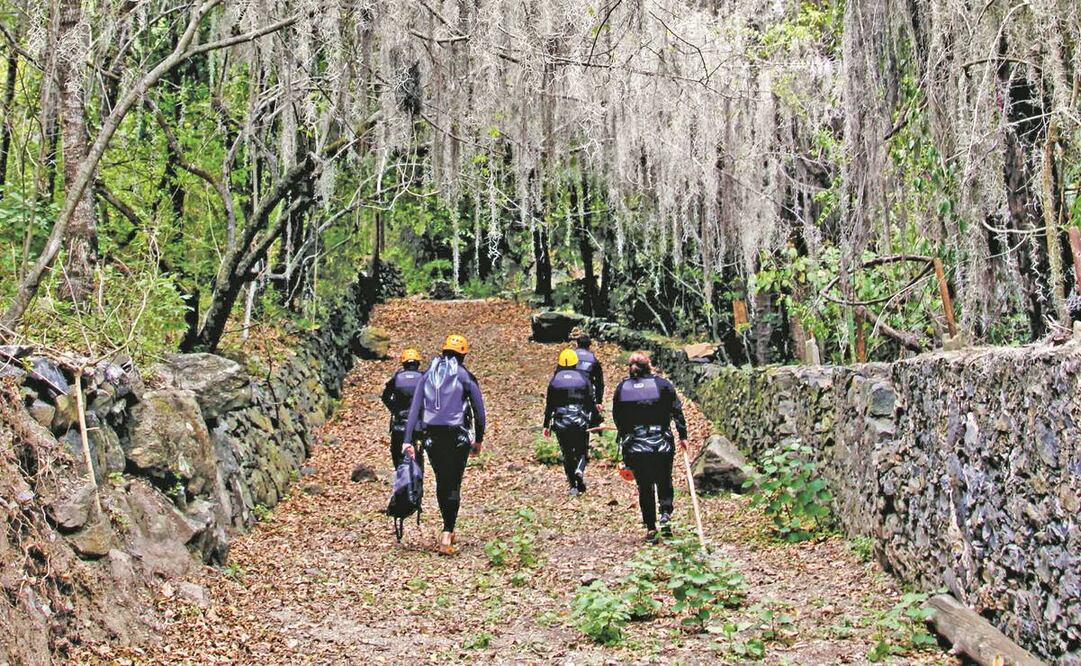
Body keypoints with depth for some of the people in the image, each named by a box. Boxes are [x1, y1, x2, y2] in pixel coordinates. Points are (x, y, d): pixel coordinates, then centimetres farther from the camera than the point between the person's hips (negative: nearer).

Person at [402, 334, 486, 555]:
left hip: (432, 436, 3)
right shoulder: (465, 376, 0)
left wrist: (408, 440, 3)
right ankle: (446, 534, -14)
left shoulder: (428, 375, 9)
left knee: (441, 482, 17)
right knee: (453, 484, -1)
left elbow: (414, 408, 5)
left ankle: (448, 531, 27)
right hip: (457, 436, -3)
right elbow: (479, 410, 2)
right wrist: (478, 439, 14)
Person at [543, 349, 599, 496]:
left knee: (567, 454, 11)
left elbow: (549, 405, 3)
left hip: (561, 423, 1)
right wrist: (595, 422, 7)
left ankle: (573, 486, 7)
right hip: (581, 423, -1)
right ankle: (579, 471, -20)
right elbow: (591, 402, -1)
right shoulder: (583, 378, 0)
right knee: (582, 451, 12)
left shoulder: (555, 380, 2)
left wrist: (546, 425, 10)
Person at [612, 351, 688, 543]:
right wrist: (683, 436, 4)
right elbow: (677, 411, -3)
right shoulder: (663, 384, -2)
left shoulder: (621, 388, 2)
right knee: (664, 482, 17)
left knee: (644, 487, 10)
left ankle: (650, 528, 8)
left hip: (634, 447, 1)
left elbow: (617, 417, 8)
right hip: (661, 445, -1)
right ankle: (665, 513, -5)